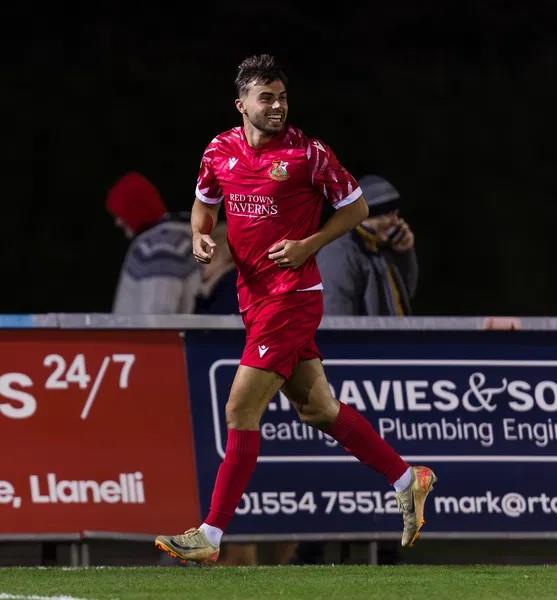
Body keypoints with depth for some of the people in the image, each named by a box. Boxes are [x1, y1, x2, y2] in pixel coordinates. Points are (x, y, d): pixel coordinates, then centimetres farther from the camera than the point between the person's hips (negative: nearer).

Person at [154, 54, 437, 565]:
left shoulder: (308, 153, -11)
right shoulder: (221, 150, 5)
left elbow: (355, 207, -1)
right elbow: (205, 201, 23)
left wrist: (308, 245, -13)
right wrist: (200, 235, 2)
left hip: (291, 295, -7)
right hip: (253, 294, 7)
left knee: (241, 410, -10)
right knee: (317, 408, 14)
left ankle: (211, 535, -6)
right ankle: (407, 480, 29)